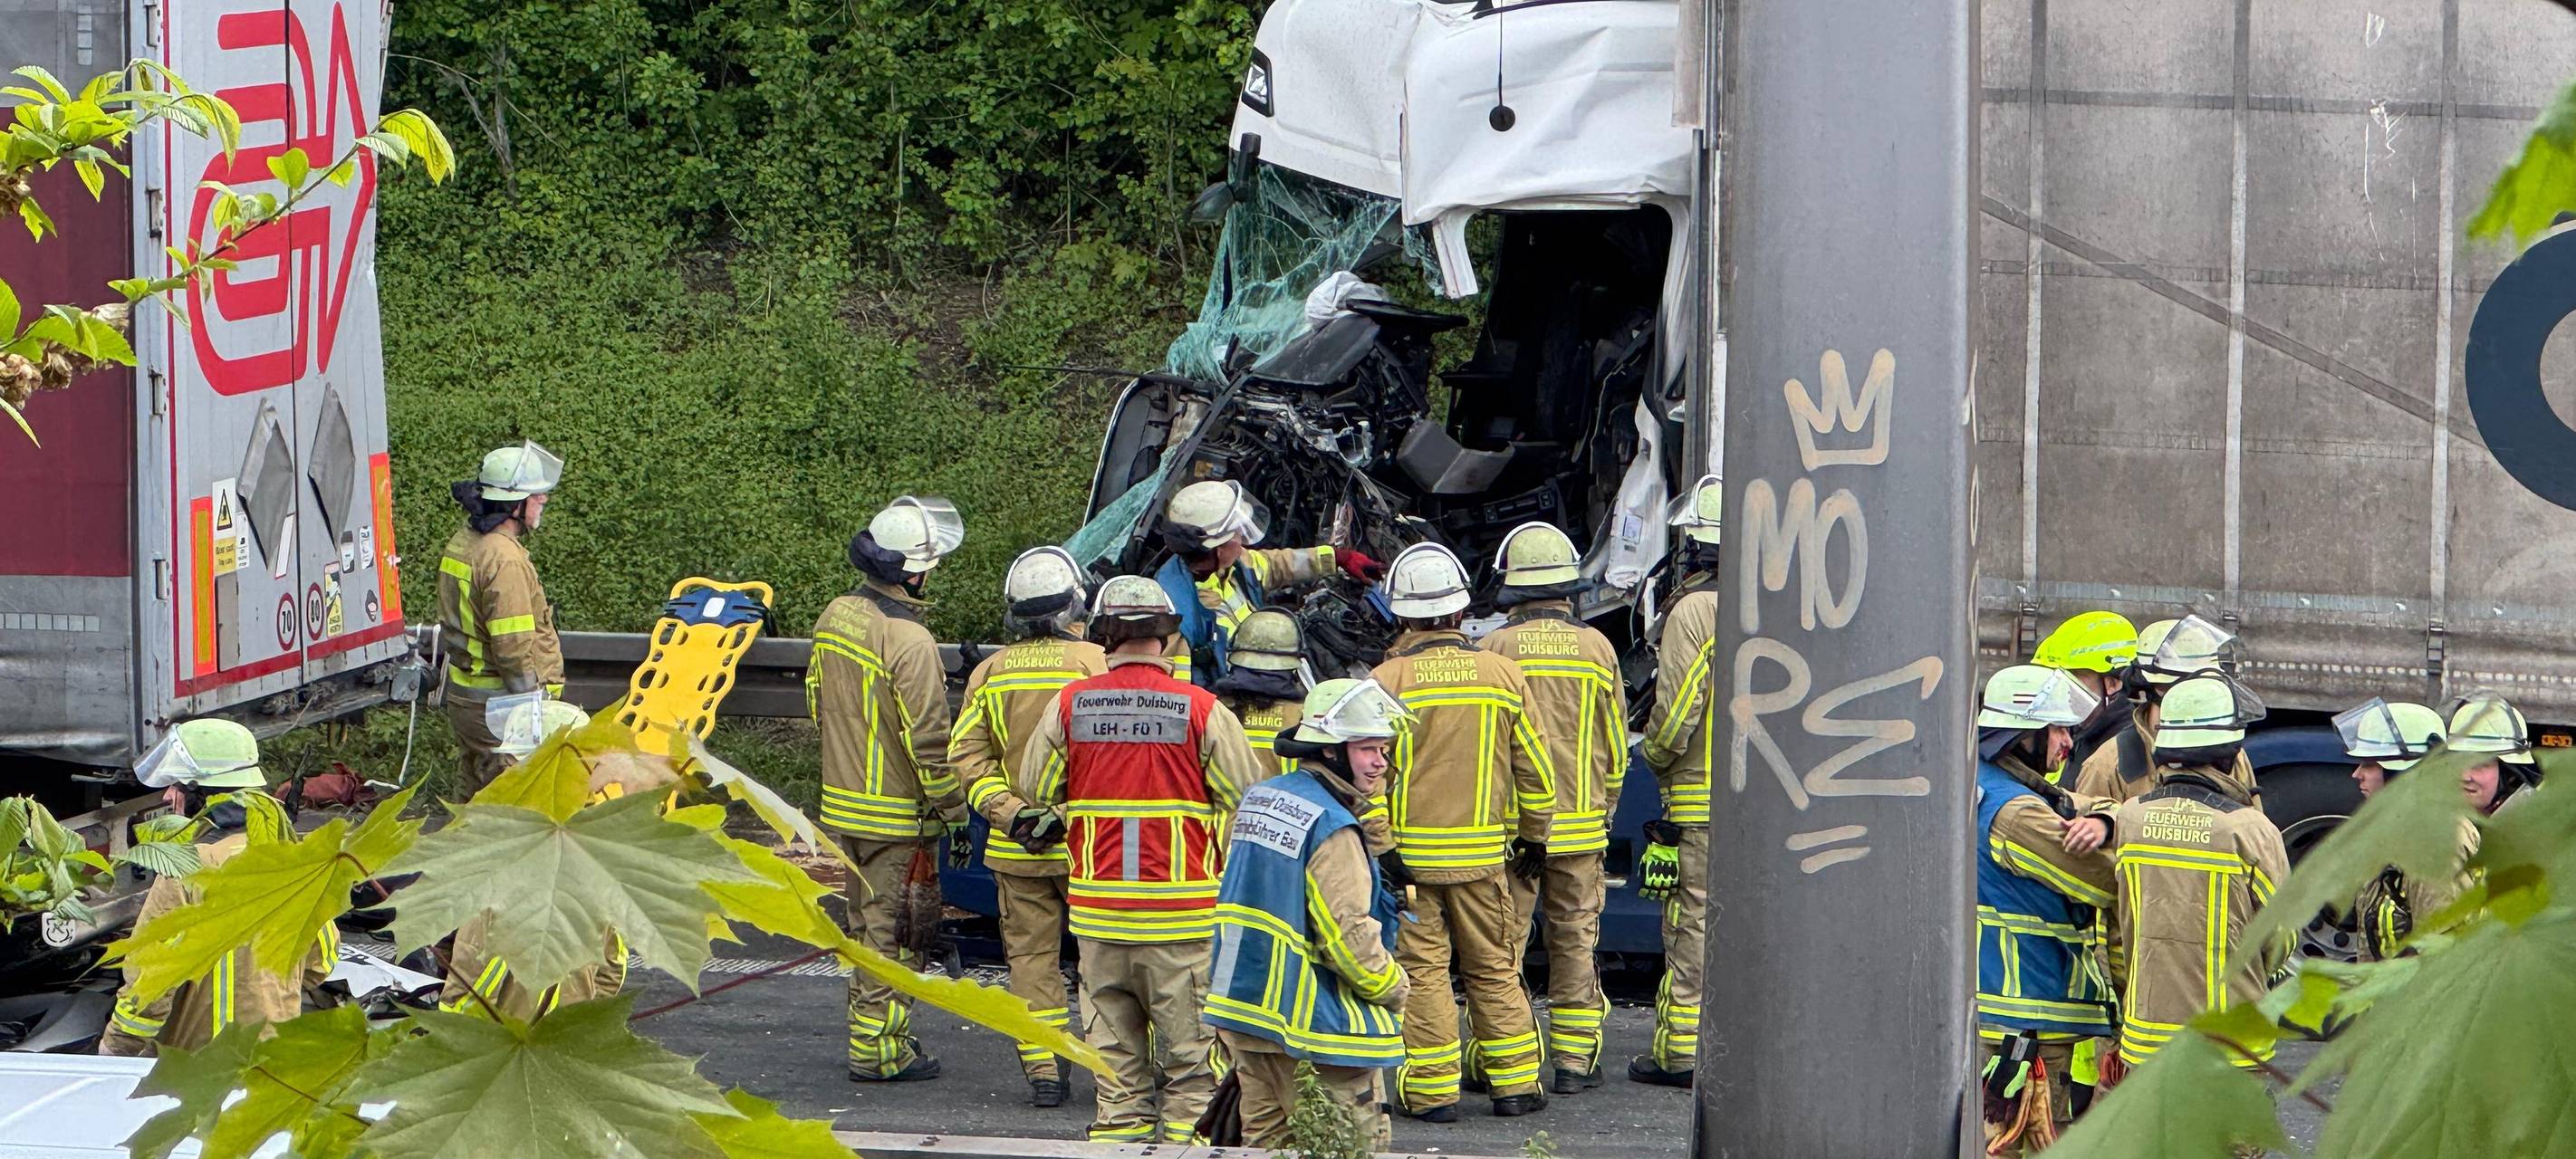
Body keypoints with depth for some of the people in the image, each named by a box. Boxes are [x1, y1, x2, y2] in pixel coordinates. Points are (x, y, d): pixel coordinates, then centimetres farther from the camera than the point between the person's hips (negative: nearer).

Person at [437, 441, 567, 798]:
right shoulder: (504, 558, -21)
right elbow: (513, 648, -23)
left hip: (462, 693, 10)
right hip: (497, 703, -10)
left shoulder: (461, 542, 10)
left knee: (473, 790, 17)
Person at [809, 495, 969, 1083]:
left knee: (865, 920, 19)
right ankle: (877, 1049, 3)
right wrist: (954, 813, -12)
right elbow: (928, 742, -21)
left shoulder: (835, 617, 3)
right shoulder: (909, 641, -23)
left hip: (842, 802, 8)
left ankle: (867, 1028, 29)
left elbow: (818, 700, 16)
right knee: (892, 928, 0)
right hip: (896, 815, -8)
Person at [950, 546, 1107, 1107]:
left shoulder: (990, 671, 5)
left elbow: (966, 755, -1)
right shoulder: (1095, 663, -8)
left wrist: (1007, 810, -6)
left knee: (1030, 954, 9)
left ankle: (1042, 1067, 6)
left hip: (1015, 848, 3)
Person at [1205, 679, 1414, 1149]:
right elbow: (1348, 933, -21)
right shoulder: (1331, 828, -19)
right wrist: (1393, 988, -5)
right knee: (1359, 1145, -2)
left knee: (1264, 1135, 14)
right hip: (1316, 1019, -9)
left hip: (1241, 1002, 9)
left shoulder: (1256, 799, 9)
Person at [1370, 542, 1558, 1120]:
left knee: (1421, 970, 3)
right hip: (1482, 852, 3)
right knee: (1494, 968, 12)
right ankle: (1515, 1083, 16)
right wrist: (1534, 835, 19)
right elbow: (1533, 767, 6)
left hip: (1407, 853, -2)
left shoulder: (1388, 681, -10)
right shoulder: (1502, 674, 0)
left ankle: (1433, 1091, 4)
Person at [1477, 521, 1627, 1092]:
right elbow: (1615, 744, 8)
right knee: (1575, 940, 9)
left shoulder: (1497, 648, -8)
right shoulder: (1596, 648, 1)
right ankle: (1574, 1058, 9)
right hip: (1580, 824, 2)